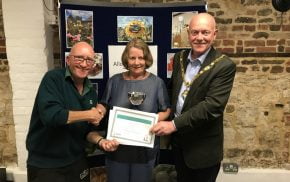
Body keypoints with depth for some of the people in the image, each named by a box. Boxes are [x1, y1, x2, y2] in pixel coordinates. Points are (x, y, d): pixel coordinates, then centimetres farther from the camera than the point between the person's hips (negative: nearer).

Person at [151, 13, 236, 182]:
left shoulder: (225, 66, -17)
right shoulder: (180, 57, 1)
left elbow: (212, 105, -25)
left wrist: (174, 124, -27)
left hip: (203, 147, -5)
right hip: (178, 139, 5)